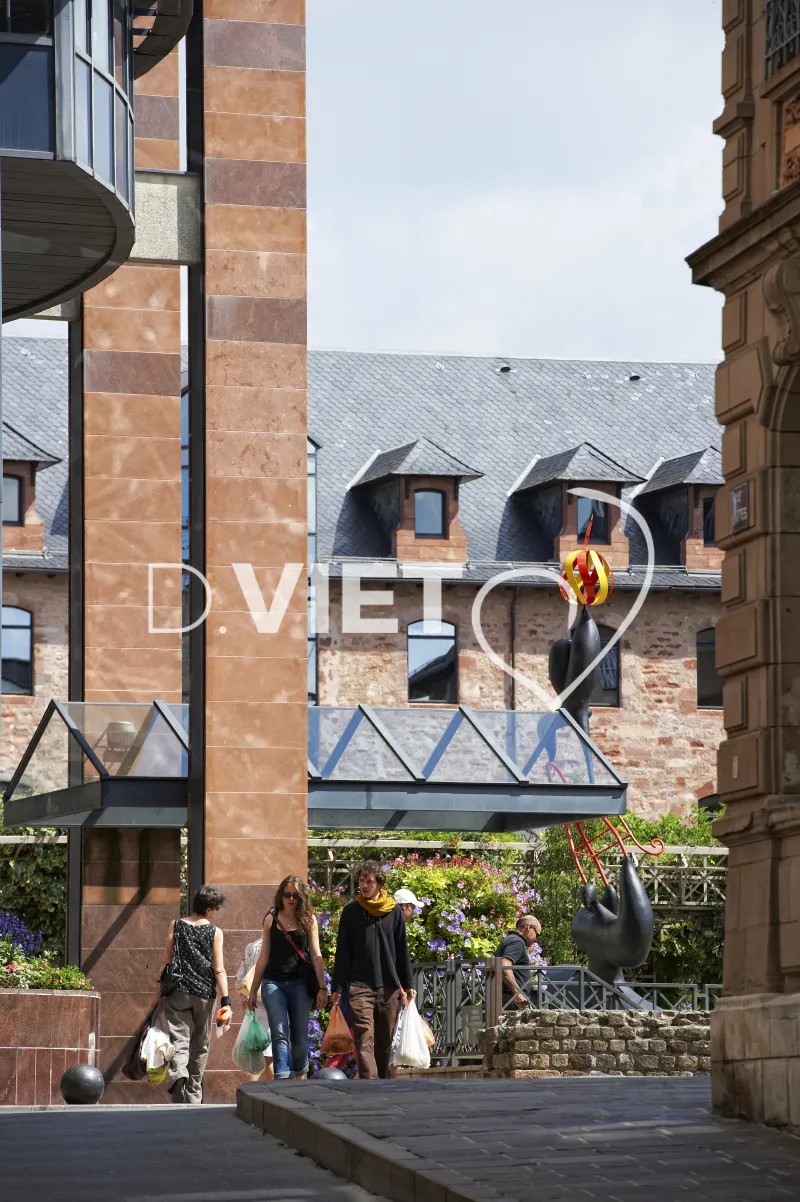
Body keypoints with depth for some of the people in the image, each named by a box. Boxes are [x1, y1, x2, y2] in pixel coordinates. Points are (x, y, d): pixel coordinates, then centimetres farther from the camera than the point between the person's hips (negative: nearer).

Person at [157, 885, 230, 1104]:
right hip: (205, 994, 0)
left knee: (179, 1040, -7)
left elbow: (166, 961, 4)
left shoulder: (176, 925, 4)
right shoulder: (215, 932, 0)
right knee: (200, 1046, 14)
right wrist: (226, 1000, -5)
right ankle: (193, 1097, 21)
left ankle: (177, 1074, -39)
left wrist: (159, 990, 10)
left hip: (177, 993, 0)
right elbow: (219, 969, -5)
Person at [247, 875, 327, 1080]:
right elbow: (264, 957, 12)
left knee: (299, 1035, 4)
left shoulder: (308, 919, 5)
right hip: (273, 982, 0)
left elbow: (316, 955, 2)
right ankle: (282, 1081, -18)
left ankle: (300, 1076, 20)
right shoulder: (271, 919, 7)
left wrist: (322, 988, -5)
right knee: (279, 1034, -10)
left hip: (300, 983, 0)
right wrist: (253, 991, 12)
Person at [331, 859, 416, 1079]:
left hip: (389, 987, 2)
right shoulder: (351, 912, 4)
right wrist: (337, 987, 1)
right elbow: (342, 953, 6)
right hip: (360, 987, -2)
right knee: (364, 1039, -14)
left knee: (385, 1041, 7)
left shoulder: (394, 911, 8)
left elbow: (402, 951, 13)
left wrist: (407, 985, 12)